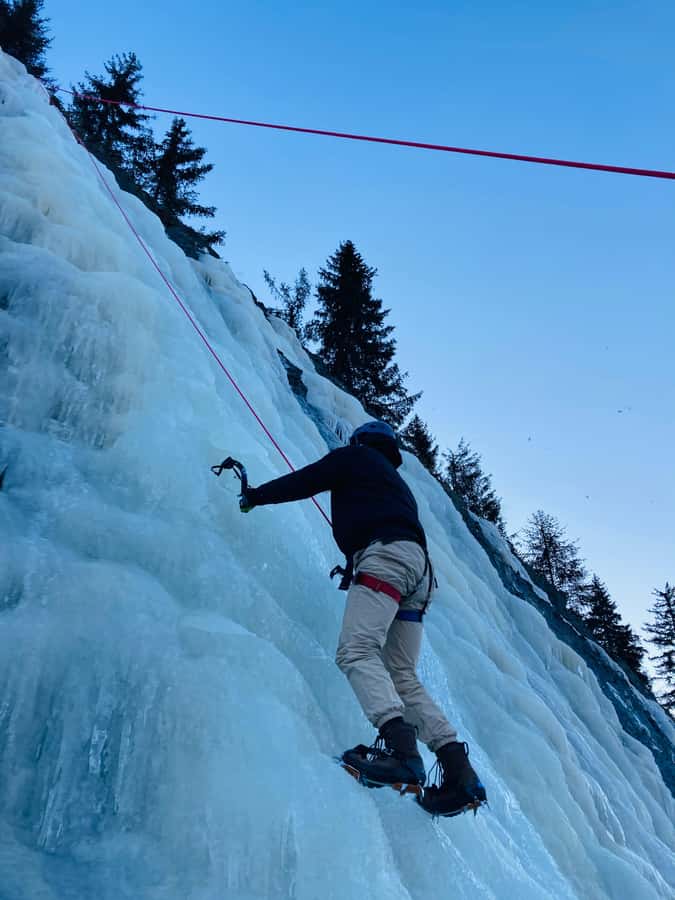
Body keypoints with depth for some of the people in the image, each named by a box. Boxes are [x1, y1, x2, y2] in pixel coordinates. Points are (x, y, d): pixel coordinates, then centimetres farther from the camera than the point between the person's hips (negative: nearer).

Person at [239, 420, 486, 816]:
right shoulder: (397, 482, 39)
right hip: (418, 565, 8)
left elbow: (303, 481, 12)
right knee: (402, 675, 3)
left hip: (385, 555, -8)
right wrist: (354, 568, 49)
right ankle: (459, 768, -10)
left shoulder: (354, 457, 17)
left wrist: (255, 495, 27)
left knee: (356, 652, -20)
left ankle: (400, 748, -39)